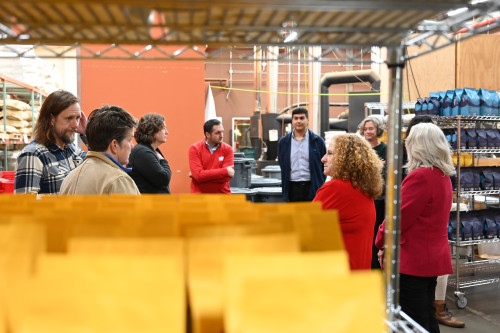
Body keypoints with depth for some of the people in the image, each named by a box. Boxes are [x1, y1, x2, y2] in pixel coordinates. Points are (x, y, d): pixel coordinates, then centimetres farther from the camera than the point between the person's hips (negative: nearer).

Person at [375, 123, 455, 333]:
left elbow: (399, 216, -17)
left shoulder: (420, 176, -20)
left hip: (412, 260, -9)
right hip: (434, 256, 9)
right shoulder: (443, 176, 10)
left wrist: (382, 242, 1)